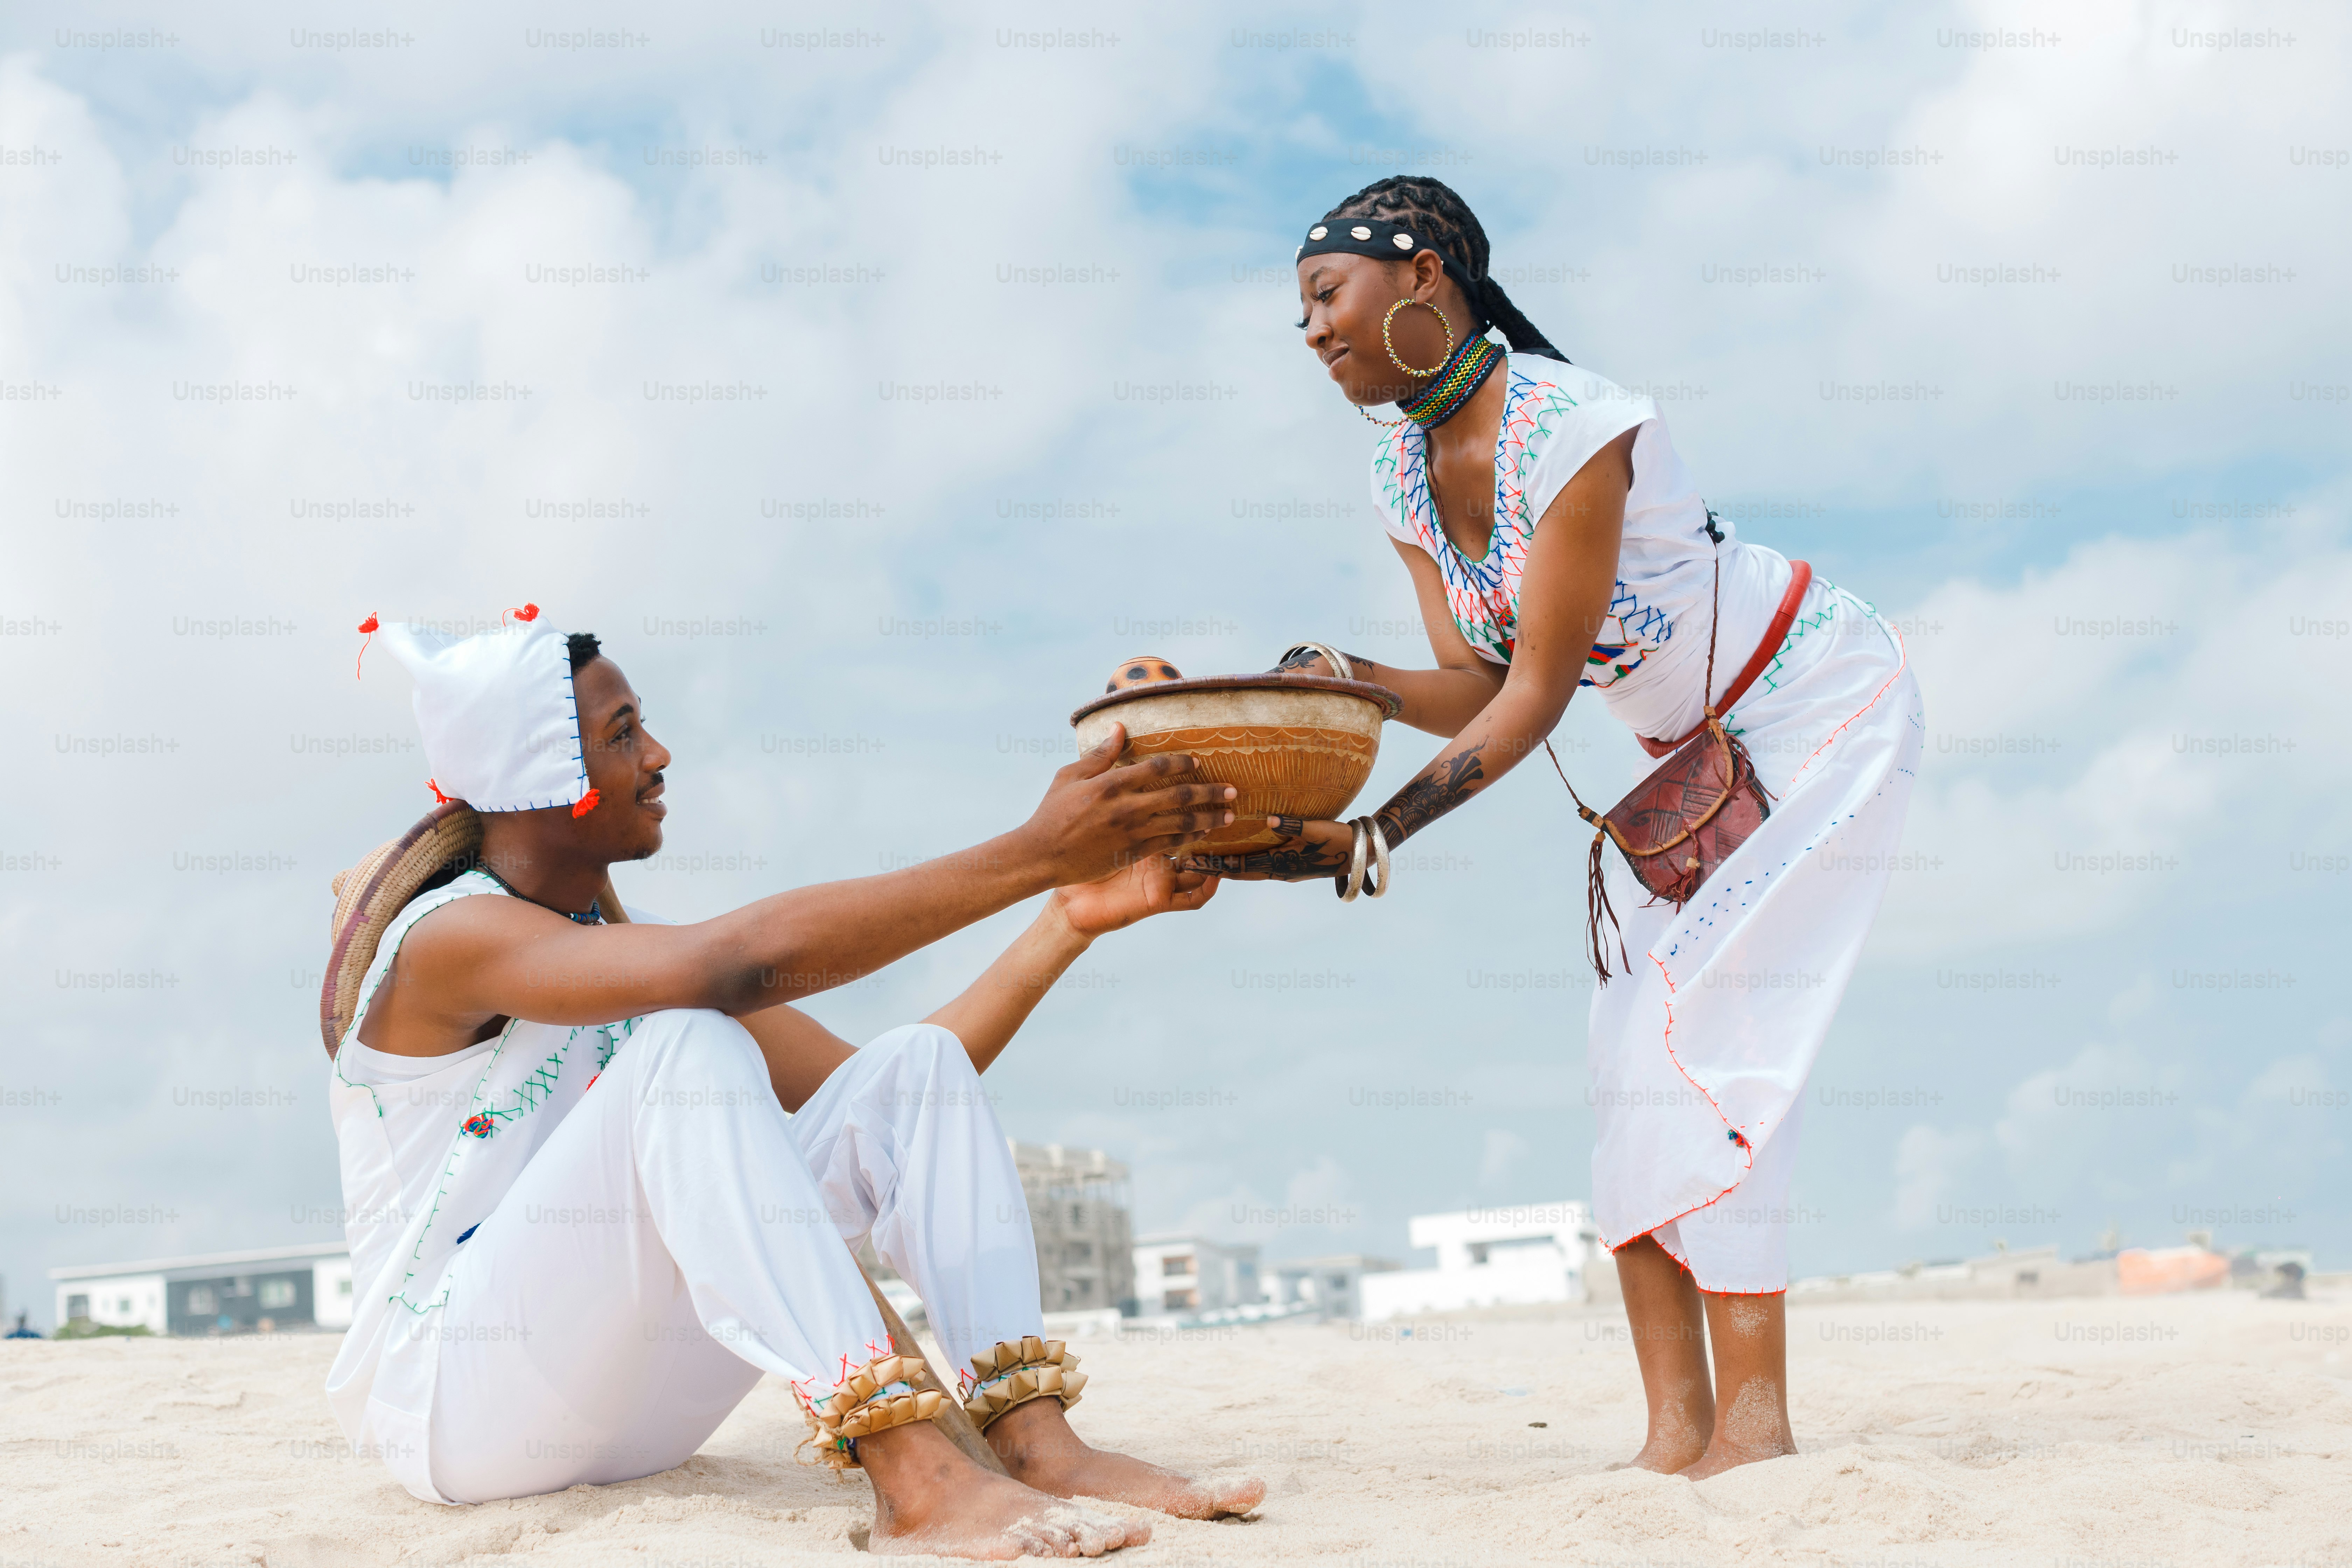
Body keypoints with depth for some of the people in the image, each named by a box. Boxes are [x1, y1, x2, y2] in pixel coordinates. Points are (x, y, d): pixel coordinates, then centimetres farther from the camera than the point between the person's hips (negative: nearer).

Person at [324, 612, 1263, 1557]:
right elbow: (741, 960, -32)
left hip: (626, 1407, 8)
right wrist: (1037, 852, -31)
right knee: (689, 1040, -30)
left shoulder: (626, 947, 11)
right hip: (452, 1404, -8)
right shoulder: (448, 938, -15)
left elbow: (893, 1091, 6)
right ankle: (910, 1477, -40)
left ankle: (1034, 1439, -23)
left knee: (914, 1065, -6)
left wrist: (1073, 917, -4)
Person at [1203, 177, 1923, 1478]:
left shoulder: (1567, 425, -29)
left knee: (1700, 1022, -18)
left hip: (1826, 706, -8)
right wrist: (1353, 683, -28)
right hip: (1696, 751, 8)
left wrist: (1372, 843, -35)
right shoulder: (1404, 471, -3)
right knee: (1634, 1039, -3)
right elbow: (1474, 687, -7)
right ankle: (1677, 1430, -3)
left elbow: (1537, 693, -29)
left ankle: (1755, 1420, -15)